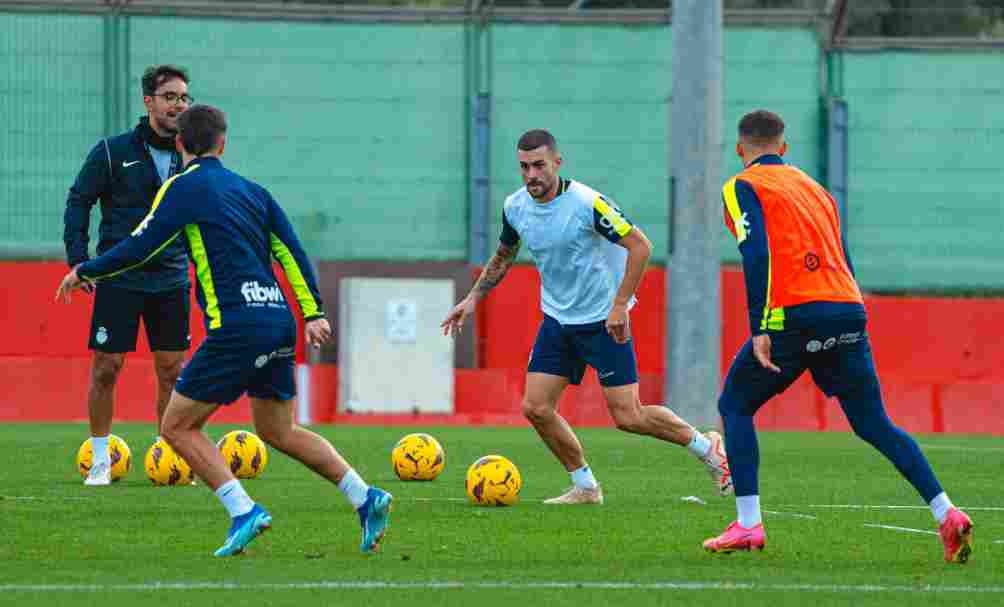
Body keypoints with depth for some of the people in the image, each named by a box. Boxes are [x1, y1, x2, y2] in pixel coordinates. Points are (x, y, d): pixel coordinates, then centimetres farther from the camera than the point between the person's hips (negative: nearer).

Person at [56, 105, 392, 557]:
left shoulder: (183, 186, -1)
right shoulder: (252, 190, 18)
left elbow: (138, 248, -4)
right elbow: (291, 251, 13)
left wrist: (83, 271, 11)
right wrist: (313, 312, 10)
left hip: (237, 326, -7)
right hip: (279, 323, 7)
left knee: (178, 427, 2)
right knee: (278, 431, 22)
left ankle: (244, 512, -12)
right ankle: (365, 498, 10)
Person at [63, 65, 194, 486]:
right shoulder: (113, 152, -5)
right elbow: (78, 202, 0)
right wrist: (79, 260, -9)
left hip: (171, 280, 3)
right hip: (118, 277, -3)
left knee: (172, 370, 3)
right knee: (106, 366, -2)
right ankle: (100, 459, 10)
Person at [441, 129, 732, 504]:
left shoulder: (587, 203, -21)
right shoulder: (515, 207, -1)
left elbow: (640, 246, -20)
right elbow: (503, 256, 19)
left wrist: (619, 305, -23)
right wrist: (473, 298, 11)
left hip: (604, 320, -6)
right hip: (557, 319, 6)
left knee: (628, 417, -8)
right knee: (536, 408, -4)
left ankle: (705, 446, 15)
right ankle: (585, 487, 13)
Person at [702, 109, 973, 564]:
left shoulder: (742, 188, 5)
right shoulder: (814, 188, 26)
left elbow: (756, 256, -10)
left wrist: (759, 329, -14)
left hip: (796, 317, -6)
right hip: (849, 311, 6)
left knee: (735, 406, 11)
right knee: (874, 425, 11)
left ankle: (748, 525, 2)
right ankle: (947, 515, -3)